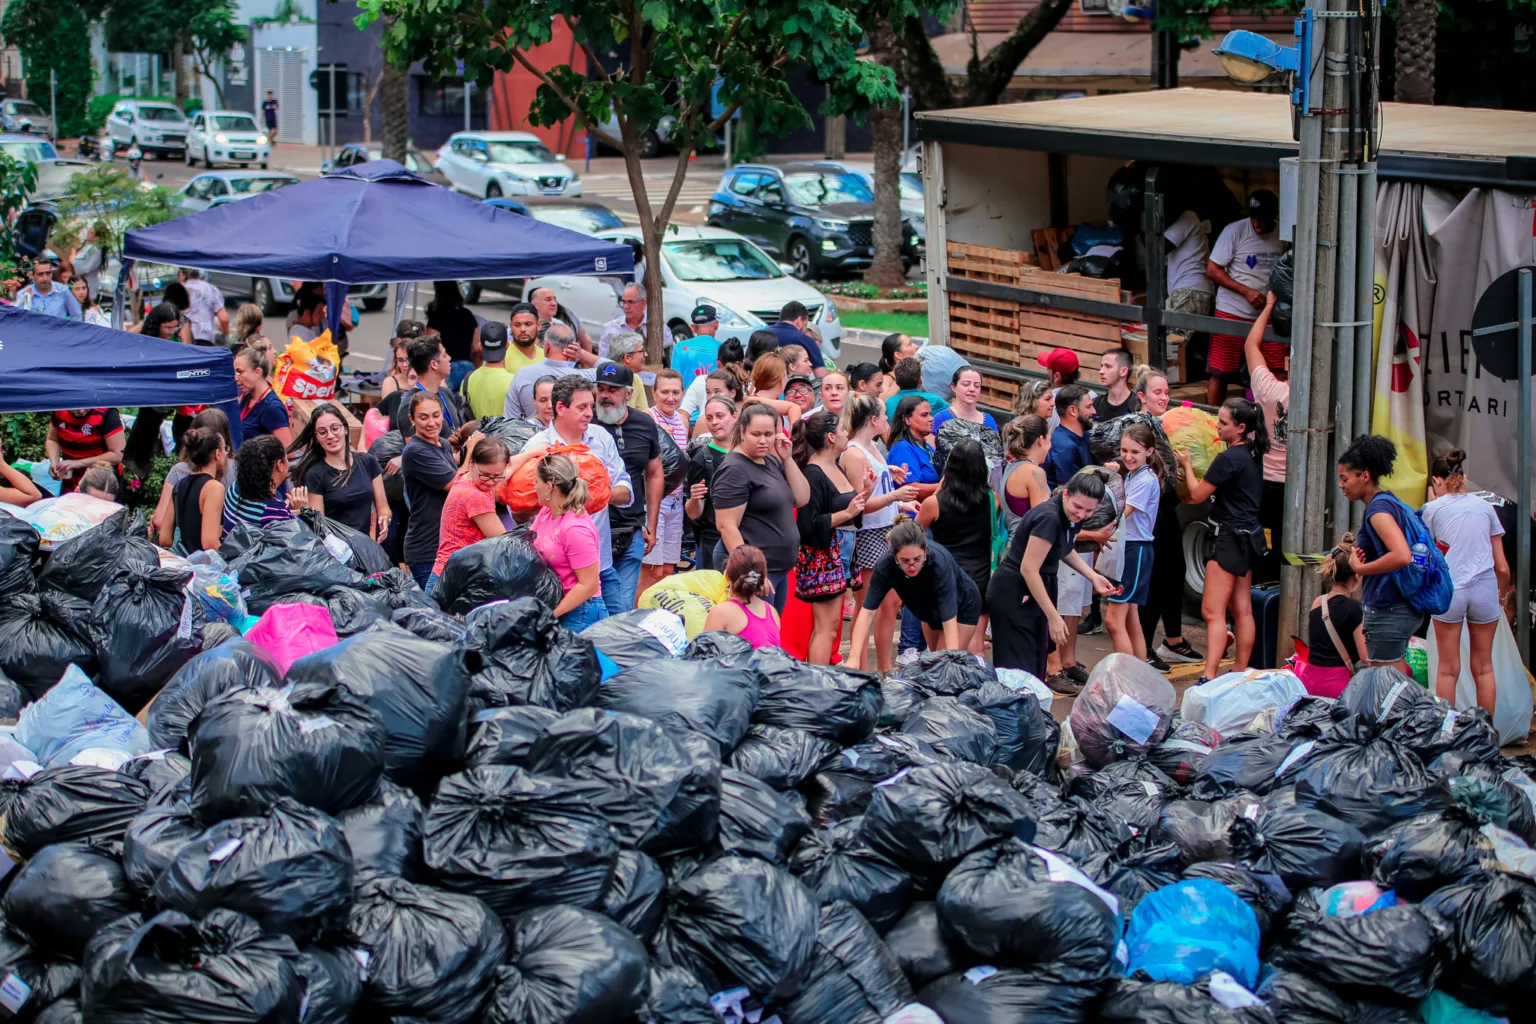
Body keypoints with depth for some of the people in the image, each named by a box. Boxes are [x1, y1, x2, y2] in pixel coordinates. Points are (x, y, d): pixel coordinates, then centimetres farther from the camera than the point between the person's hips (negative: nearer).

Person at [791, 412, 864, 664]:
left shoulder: (836, 468, 12)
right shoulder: (813, 474, -16)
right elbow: (809, 525, -21)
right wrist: (847, 513, -21)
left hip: (840, 552, 10)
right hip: (821, 556, -10)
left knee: (829, 625, 10)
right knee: (827, 627, -9)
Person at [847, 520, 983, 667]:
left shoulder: (940, 563, -41)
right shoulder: (886, 565, -32)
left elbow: (949, 621, -42)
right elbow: (867, 612, -32)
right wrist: (854, 658, -42)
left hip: (962, 606, -4)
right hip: (931, 608, 4)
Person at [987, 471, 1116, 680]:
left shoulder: (1068, 515, 0)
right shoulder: (1049, 518, -26)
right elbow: (1028, 569, -26)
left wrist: (1093, 576, 8)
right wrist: (1053, 616, -23)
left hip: (1034, 592, 9)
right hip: (1014, 594, -9)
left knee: (1035, 663, 14)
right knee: (1018, 666, -9)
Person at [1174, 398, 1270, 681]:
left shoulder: (1229, 459, -19)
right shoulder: (1252, 455, 9)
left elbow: (1197, 494, -11)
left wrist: (1186, 465, 3)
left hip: (1230, 536, -10)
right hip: (1248, 535, 10)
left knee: (1212, 611, -11)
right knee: (1242, 610, 13)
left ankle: (1209, 677, -17)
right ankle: (1240, 673, 20)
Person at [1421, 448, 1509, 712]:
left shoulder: (1433, 509, 0)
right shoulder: (1485, 507, 7)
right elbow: (1502, 567, 6)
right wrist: (1502, 595, 24)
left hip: (1448, 590, -2)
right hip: (1484, 591, 2)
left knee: (1448, 669, 5)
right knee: (1483, 667, 10)